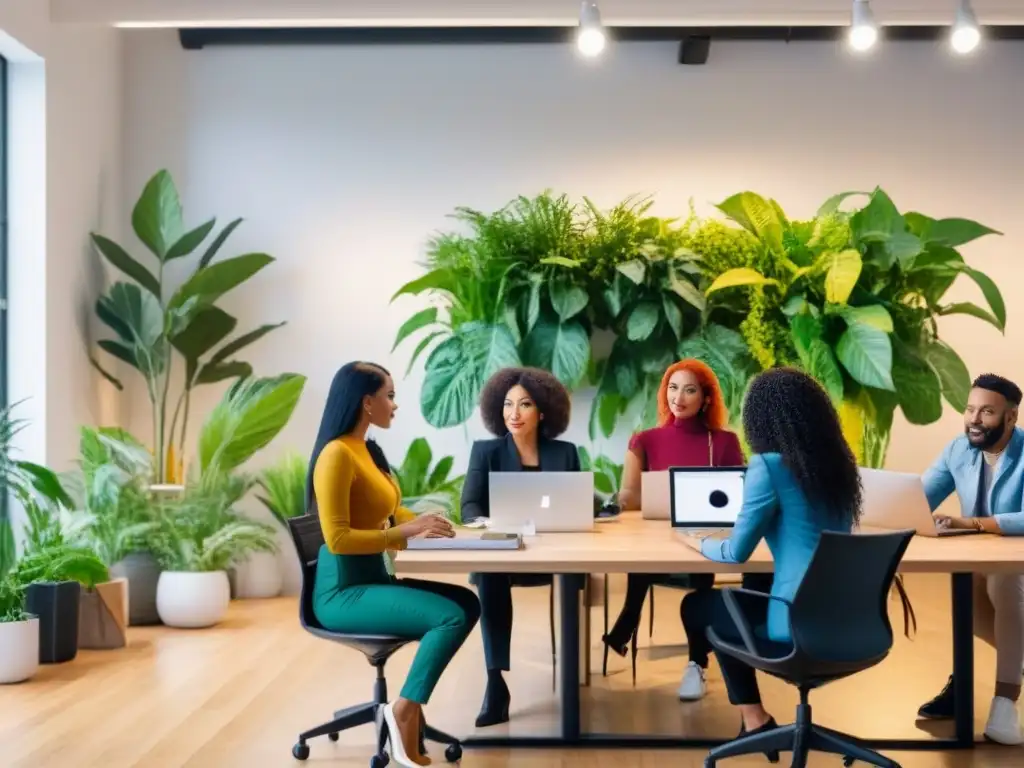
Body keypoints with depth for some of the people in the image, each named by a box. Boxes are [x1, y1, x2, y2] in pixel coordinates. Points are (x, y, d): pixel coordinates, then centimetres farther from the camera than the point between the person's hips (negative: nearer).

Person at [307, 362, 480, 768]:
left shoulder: (368, 450, 11)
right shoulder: (337, 454, -17)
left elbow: (391, 512, 23)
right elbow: (337, 539, -22)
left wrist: (424, 523, 3)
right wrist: (404, 531, -22)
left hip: (374, 579, 9)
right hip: (343, 590, -9)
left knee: (467, 602, -2)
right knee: (451, 616, -21)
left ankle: (412, 695, 4)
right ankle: (405, 710, -7)